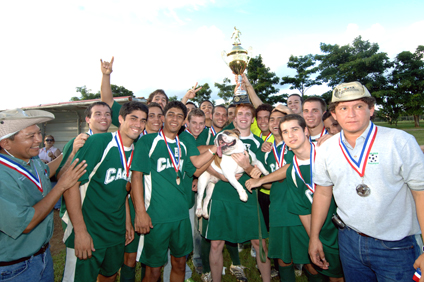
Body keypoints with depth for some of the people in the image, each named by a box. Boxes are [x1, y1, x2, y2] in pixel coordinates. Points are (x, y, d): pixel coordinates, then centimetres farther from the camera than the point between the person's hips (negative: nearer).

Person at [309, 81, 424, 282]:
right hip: (349, 240, 3)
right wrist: (314, 237, 7)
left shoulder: (400, 142, -12)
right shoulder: (326, 149, -4)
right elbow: (322, 192, 4)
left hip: (396, 247, -2)